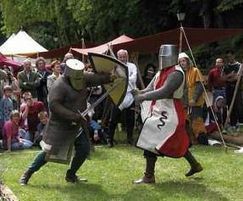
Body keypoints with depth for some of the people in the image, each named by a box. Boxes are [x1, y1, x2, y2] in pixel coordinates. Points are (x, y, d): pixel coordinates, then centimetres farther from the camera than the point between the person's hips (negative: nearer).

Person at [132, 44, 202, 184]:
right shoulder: (162, 72, 12)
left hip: (169, 113, -10)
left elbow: (164, 92, -30)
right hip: (160, 112, 10)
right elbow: (150, 89, 8)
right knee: (177, 142, 20)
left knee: (151, 142, -10)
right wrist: (139, 92, -13)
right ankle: (195, 165, 35)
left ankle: (149, 176, -4)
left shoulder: (176, 73, -17)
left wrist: (143, 97, -33)